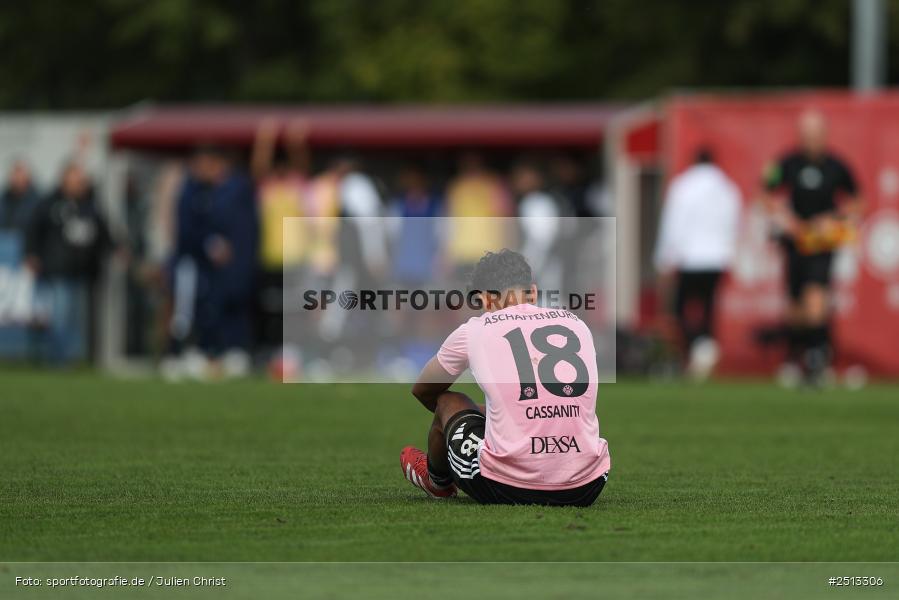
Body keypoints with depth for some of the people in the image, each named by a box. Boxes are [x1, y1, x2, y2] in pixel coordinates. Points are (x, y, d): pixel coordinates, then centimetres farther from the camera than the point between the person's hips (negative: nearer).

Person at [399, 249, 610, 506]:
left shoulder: (474, 331, 6)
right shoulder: (577, 325, 14)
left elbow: (422, 390, 27)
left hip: (506, 491, -3)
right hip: (585, 492, 3)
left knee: (448, 402, 26)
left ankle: (437, 481, 54)